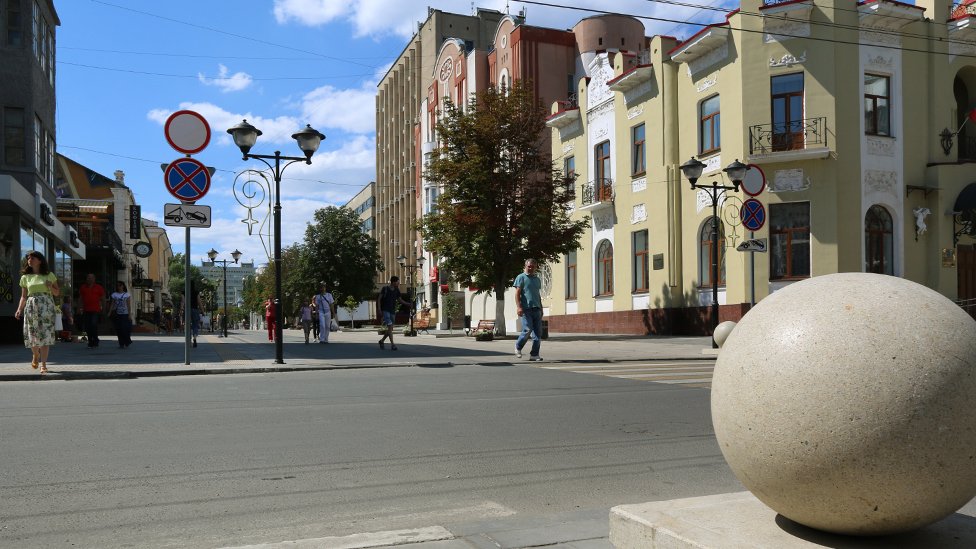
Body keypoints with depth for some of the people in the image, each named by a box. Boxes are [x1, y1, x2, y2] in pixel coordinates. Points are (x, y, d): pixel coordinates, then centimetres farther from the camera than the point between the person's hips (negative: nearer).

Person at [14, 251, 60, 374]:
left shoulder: (49, 275, 7)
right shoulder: (25, 277, 11)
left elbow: (57, 293, 11)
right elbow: (23, 297, 10)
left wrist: (50, 287, -9)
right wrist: (19, 309, -4)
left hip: (46, 307, -2)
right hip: (31, 307, 2)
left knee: (45, 334, -9)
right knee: (32, 334, 2)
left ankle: (43, 364, -8)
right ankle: (35, 355, 33)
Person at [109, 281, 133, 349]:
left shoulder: (127, 295, 3)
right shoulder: (114, 295, 9)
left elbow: (129, 305, 1)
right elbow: (112, 304, 9)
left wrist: (129, 314, -5)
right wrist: (109, 313, 0)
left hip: (125, 314, -3)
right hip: (117, 314, 3)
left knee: (125, 329, -10)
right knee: (119, 330, 2)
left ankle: (127, 344, 2)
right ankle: (121, 344, 9)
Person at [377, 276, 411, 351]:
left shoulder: (396, 290, 7)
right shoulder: (385, 289, -5)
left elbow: (400, 300, 9)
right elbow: (379, 299, 0)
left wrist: (408, 304, -7)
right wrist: (379, 308, -9)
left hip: (392, 311, 6)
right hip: (385, 311, -6)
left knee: (390, 329, 8)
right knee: (390, 327, -16)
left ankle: (382, 340, 28)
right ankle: (392, 344, -17)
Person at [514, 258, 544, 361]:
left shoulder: (537, 279, 22)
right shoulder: (521, 277, 3)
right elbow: (517, 293, -5)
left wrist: (541, 309, 22)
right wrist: (518, 306, -16)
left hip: (536, 309, 6)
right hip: (526, 309, -6)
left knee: (538, 332, 0)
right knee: (527, 330, -13)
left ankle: (534, 354, 4)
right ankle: (518, 347, 12)